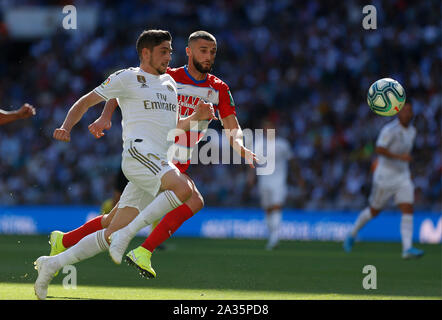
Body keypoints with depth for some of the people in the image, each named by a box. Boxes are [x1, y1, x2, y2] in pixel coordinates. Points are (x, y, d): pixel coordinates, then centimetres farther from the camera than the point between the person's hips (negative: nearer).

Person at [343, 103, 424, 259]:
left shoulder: (412, 131, 7)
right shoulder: (389, 130, -18)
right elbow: (379, 149, -28)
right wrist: (400, 157, -33)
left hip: (403, 177, 6)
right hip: (385, 176, -6)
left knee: (408, 210, -12)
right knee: (374, 211, 10)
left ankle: (407, 249, -17)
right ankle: (352, 235, 35)